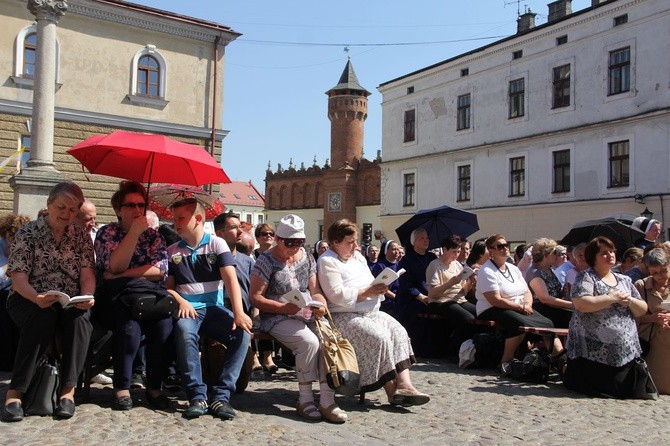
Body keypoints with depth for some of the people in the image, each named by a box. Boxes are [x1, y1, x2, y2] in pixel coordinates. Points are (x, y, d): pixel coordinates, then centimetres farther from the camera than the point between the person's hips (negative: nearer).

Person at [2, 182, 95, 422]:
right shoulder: (28, 233, 2)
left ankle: (68, 390, -27)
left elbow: (87, 274, 2)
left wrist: (87, 297, -21)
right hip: (29, 299, -2)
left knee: (79, 318, -33)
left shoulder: (81, 236, 11)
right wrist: (36, 297, -29)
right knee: (44, 318, -36)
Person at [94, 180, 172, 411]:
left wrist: (123, 276, -11)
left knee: (163, 319, -30)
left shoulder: (153, 235, 14)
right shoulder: (107, 233, 8)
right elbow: (115, 267, -10)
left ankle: (154, 387, -19)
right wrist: (134, 232, -17)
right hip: (115, 300, -2)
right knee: (129, 320, -35)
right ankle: (122, 388, -23)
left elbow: (160, 269, -3)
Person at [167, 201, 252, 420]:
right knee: (184, 331, -36)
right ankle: (197, 396, -30)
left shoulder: (217, 244, 4)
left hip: (214, 308, 0)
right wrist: (180, 301, -13)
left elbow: (230, 279, -7)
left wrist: (238, 313, -22)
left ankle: (221, 396, -25)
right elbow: (168, 286, 11)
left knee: (242, 333, -29)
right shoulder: (172, 251, 12)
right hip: (188, 309, 0)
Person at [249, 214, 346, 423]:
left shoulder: (307, 258, 12)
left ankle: (327, 402, -21)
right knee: (309, 342, -32)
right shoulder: (267, 260, -4)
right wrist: (283, 308, -20)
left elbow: (315, 291, 13)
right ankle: (305, 399, -15)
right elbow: (255, 297, -7)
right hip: (278, 318, -5)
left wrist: (321, 305, -10)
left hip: (307, 316, 5)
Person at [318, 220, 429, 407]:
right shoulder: (327, 262, -8)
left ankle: (404, 384, -25)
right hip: (344, 316, -8)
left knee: (398, 331, -15)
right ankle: (392, 391, -18)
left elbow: (370, 283, 23)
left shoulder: (358, 257, 19)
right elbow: (337, 295, -19)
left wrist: (378, 289, -2)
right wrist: (366, 293, -16)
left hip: (370, 312, 8)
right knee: (379, 338, -28)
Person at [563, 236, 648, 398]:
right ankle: (568, 369, 27)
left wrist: (629, 301, -7)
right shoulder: (586, 277, -5)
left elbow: (642, 310, 14)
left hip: (625, 351, 6)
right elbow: (581, 304, -22)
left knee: (623, 389, -1)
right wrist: (611, 298, -16)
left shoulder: (625, 280, 14)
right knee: (598, 388, -2)